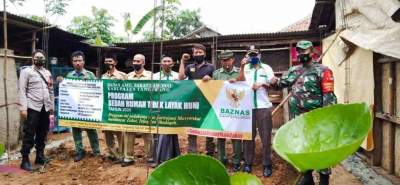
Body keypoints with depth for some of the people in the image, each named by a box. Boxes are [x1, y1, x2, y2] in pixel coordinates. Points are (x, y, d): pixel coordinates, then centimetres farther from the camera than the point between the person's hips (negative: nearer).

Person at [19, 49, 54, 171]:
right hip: (32, 107, -5)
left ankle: (40, 156, 23)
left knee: (42, 133, 11)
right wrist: (23, 108, -14)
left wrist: (52, 106, 12)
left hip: (45, 107, 5)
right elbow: (22, 91, -6)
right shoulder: (26, 71, 0)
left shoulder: (47, 73, 16)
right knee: (29, 134, -2)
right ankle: (25, 160, 7)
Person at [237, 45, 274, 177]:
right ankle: (248, 163, 17)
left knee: (265, 136, 3)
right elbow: (240, 81, -6)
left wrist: (262, 84, -11)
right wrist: (242, 67, -14)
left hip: (263, 106, 0)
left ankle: (267, 165, 12)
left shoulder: (266, 68, 10)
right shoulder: (245, 68, 9)